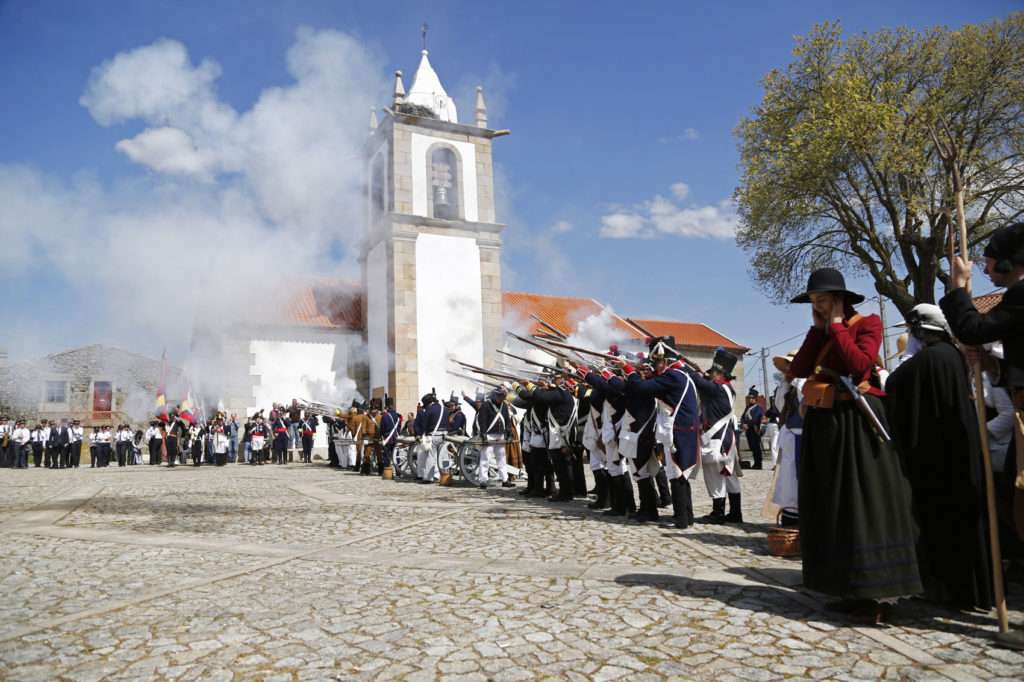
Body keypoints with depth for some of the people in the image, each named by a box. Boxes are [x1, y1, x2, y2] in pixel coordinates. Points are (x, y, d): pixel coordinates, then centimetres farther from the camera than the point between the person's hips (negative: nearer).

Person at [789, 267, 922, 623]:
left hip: (855, 422, -7)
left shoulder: (867, 323, -2)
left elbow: (860, 364, -20)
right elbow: (798, 369, 2)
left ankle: (872, 595, -1)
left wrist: (837, 325, -10)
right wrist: (818, 328, 2)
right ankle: (852, 592, 18)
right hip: (821, 424, 7)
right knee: (830, 508, 8)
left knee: (862, 505, -6)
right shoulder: (819, 333, 15)